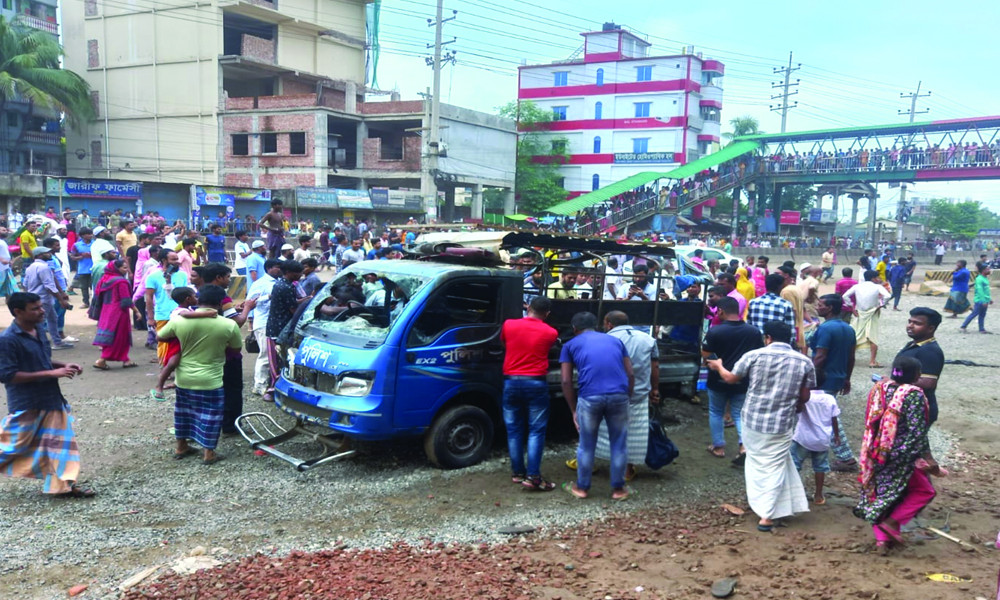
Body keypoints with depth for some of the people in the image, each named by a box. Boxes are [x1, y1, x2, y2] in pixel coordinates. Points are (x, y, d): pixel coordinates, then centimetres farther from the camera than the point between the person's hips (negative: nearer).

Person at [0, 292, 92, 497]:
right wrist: (51, 373, -23)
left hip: (51, 399, 7)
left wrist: (63, 365, 0)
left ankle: (64, 484, 14)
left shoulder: (39, 330, 6)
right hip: (25, 405, -7)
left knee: (61, 440, 7)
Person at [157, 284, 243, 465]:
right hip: (210, 380, -4)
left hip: (183, 378, 4)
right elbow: (235, 349, 1)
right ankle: (208, 453, 13)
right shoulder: (229, 325, -14)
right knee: (210, 415, 8)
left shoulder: (178, 320, -8)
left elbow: (159, 337, 8)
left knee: (183, 411, 21)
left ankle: (181, 447, 32)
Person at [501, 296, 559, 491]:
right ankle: (533, 476, -6)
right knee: (536, 431, 0)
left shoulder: (508, 325, 1)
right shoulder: (550, 333, -2)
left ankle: (517, 472, 18)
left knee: (514, 429, 12)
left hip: (511, 382, 2)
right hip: (536, 383, -2)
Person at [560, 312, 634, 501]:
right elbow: (630, 375, 19)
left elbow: (566, 381, 11)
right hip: (619, 395, 2)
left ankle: (582, 487, 29)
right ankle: (618, 489, 26)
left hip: (590, 397, -1)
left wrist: (574, 410, 17)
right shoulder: (615, 340, 25)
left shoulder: (570, 345, 18)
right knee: (619, 444, 17)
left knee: (587, 445, 16)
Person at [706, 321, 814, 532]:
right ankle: (767, 516, 2)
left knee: (756, 464, 20)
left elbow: (731, 378, 6)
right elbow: (805, 396, 4)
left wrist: (719, 366, 27)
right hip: (782, 424, -1)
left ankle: (759, 504, 34)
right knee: (774, 468, 6)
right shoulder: (804, 362, -2)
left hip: (753, 420, 1)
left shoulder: (754, 355, -5)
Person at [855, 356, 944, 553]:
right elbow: (917, 431, -20)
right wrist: (928, 458, -16)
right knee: (924, 490, 15)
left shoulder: (879, 388, 2)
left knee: (879, 493, 16)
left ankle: (881, 537, 14)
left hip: (875, 454, 6)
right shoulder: (914, 395, -16)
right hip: (902, 455, -6)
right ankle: (892, 521, 5)